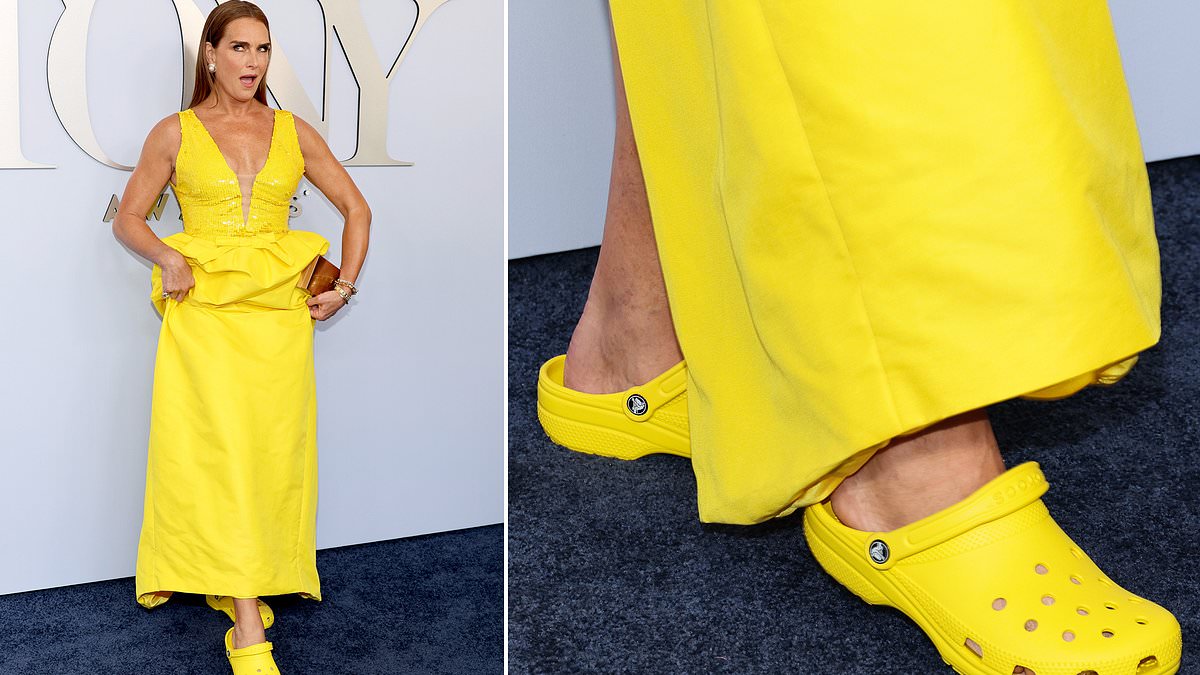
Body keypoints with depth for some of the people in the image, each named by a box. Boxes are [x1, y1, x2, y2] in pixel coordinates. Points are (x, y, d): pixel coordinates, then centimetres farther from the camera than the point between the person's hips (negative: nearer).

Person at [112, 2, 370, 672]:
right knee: (223, 452, -11)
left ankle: (240, 584, 25)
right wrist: (167, 254, -9)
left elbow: (357, 208, 14)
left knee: (272, 450, 4)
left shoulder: (294, 131, 10)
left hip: (280, 313, 3)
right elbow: (128, 218, 11)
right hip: (205, 310, -3)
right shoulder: (175, 132, 6)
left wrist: (345, 285, 4)